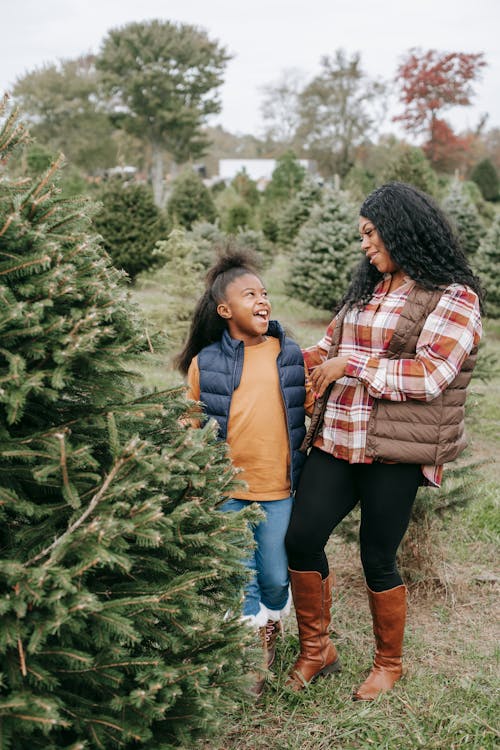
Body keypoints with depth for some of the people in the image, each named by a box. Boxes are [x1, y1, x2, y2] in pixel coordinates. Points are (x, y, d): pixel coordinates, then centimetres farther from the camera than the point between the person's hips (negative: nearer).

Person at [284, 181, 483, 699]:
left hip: (394, 451, -6)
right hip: (335, 441, 6)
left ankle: (389, 664, 29)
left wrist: (351, 364, -15)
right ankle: (315, 649, 24)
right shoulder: (367, 290, 16)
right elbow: (328, 349, 23)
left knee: (378, 559, 4)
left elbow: (430, 376, -17)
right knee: (302, 539, 1)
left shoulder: (454, 298, -6)